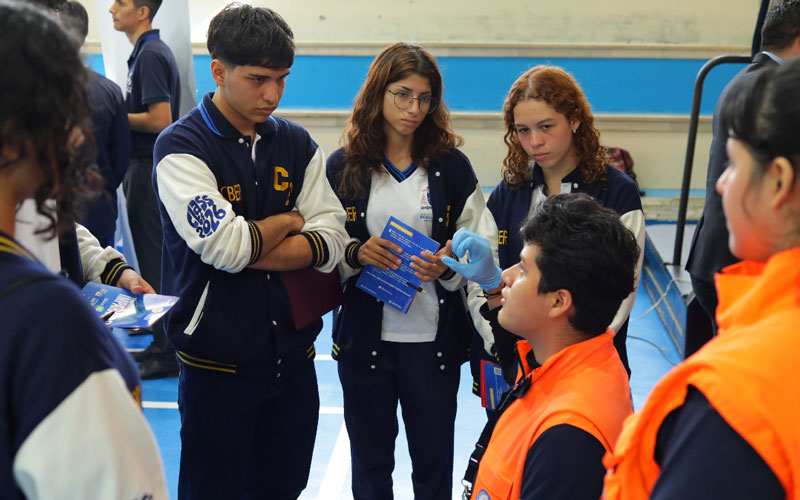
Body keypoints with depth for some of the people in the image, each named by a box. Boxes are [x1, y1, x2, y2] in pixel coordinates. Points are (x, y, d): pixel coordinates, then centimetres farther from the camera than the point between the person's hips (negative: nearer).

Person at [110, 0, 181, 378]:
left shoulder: (150, 55, -16)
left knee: (154, 262, -5)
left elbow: (159, 119, -23)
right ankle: (162, 343, 25)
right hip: (145, 167, 10)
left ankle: (167, 354, 2)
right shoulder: (147, 51, 15)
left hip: (148, 171, -10)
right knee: (154, 259, 15)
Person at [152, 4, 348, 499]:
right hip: (218, 364, -5)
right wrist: (291, 221, -5)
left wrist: (245, 250, -15)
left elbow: (330, 243, -4)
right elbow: (225, 244, -23)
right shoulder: (181, 147, -10)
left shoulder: (297, 143, 6)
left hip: (293, 358, 5)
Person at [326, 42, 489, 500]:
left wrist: (446, 266, -18)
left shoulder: (452, 167, 0)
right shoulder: (343, 168, 0)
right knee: (370, 462, 14)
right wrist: (357, 254, -16)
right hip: (365, 336, 0)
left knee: (434, 462, 11)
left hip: (434, 337, 0)